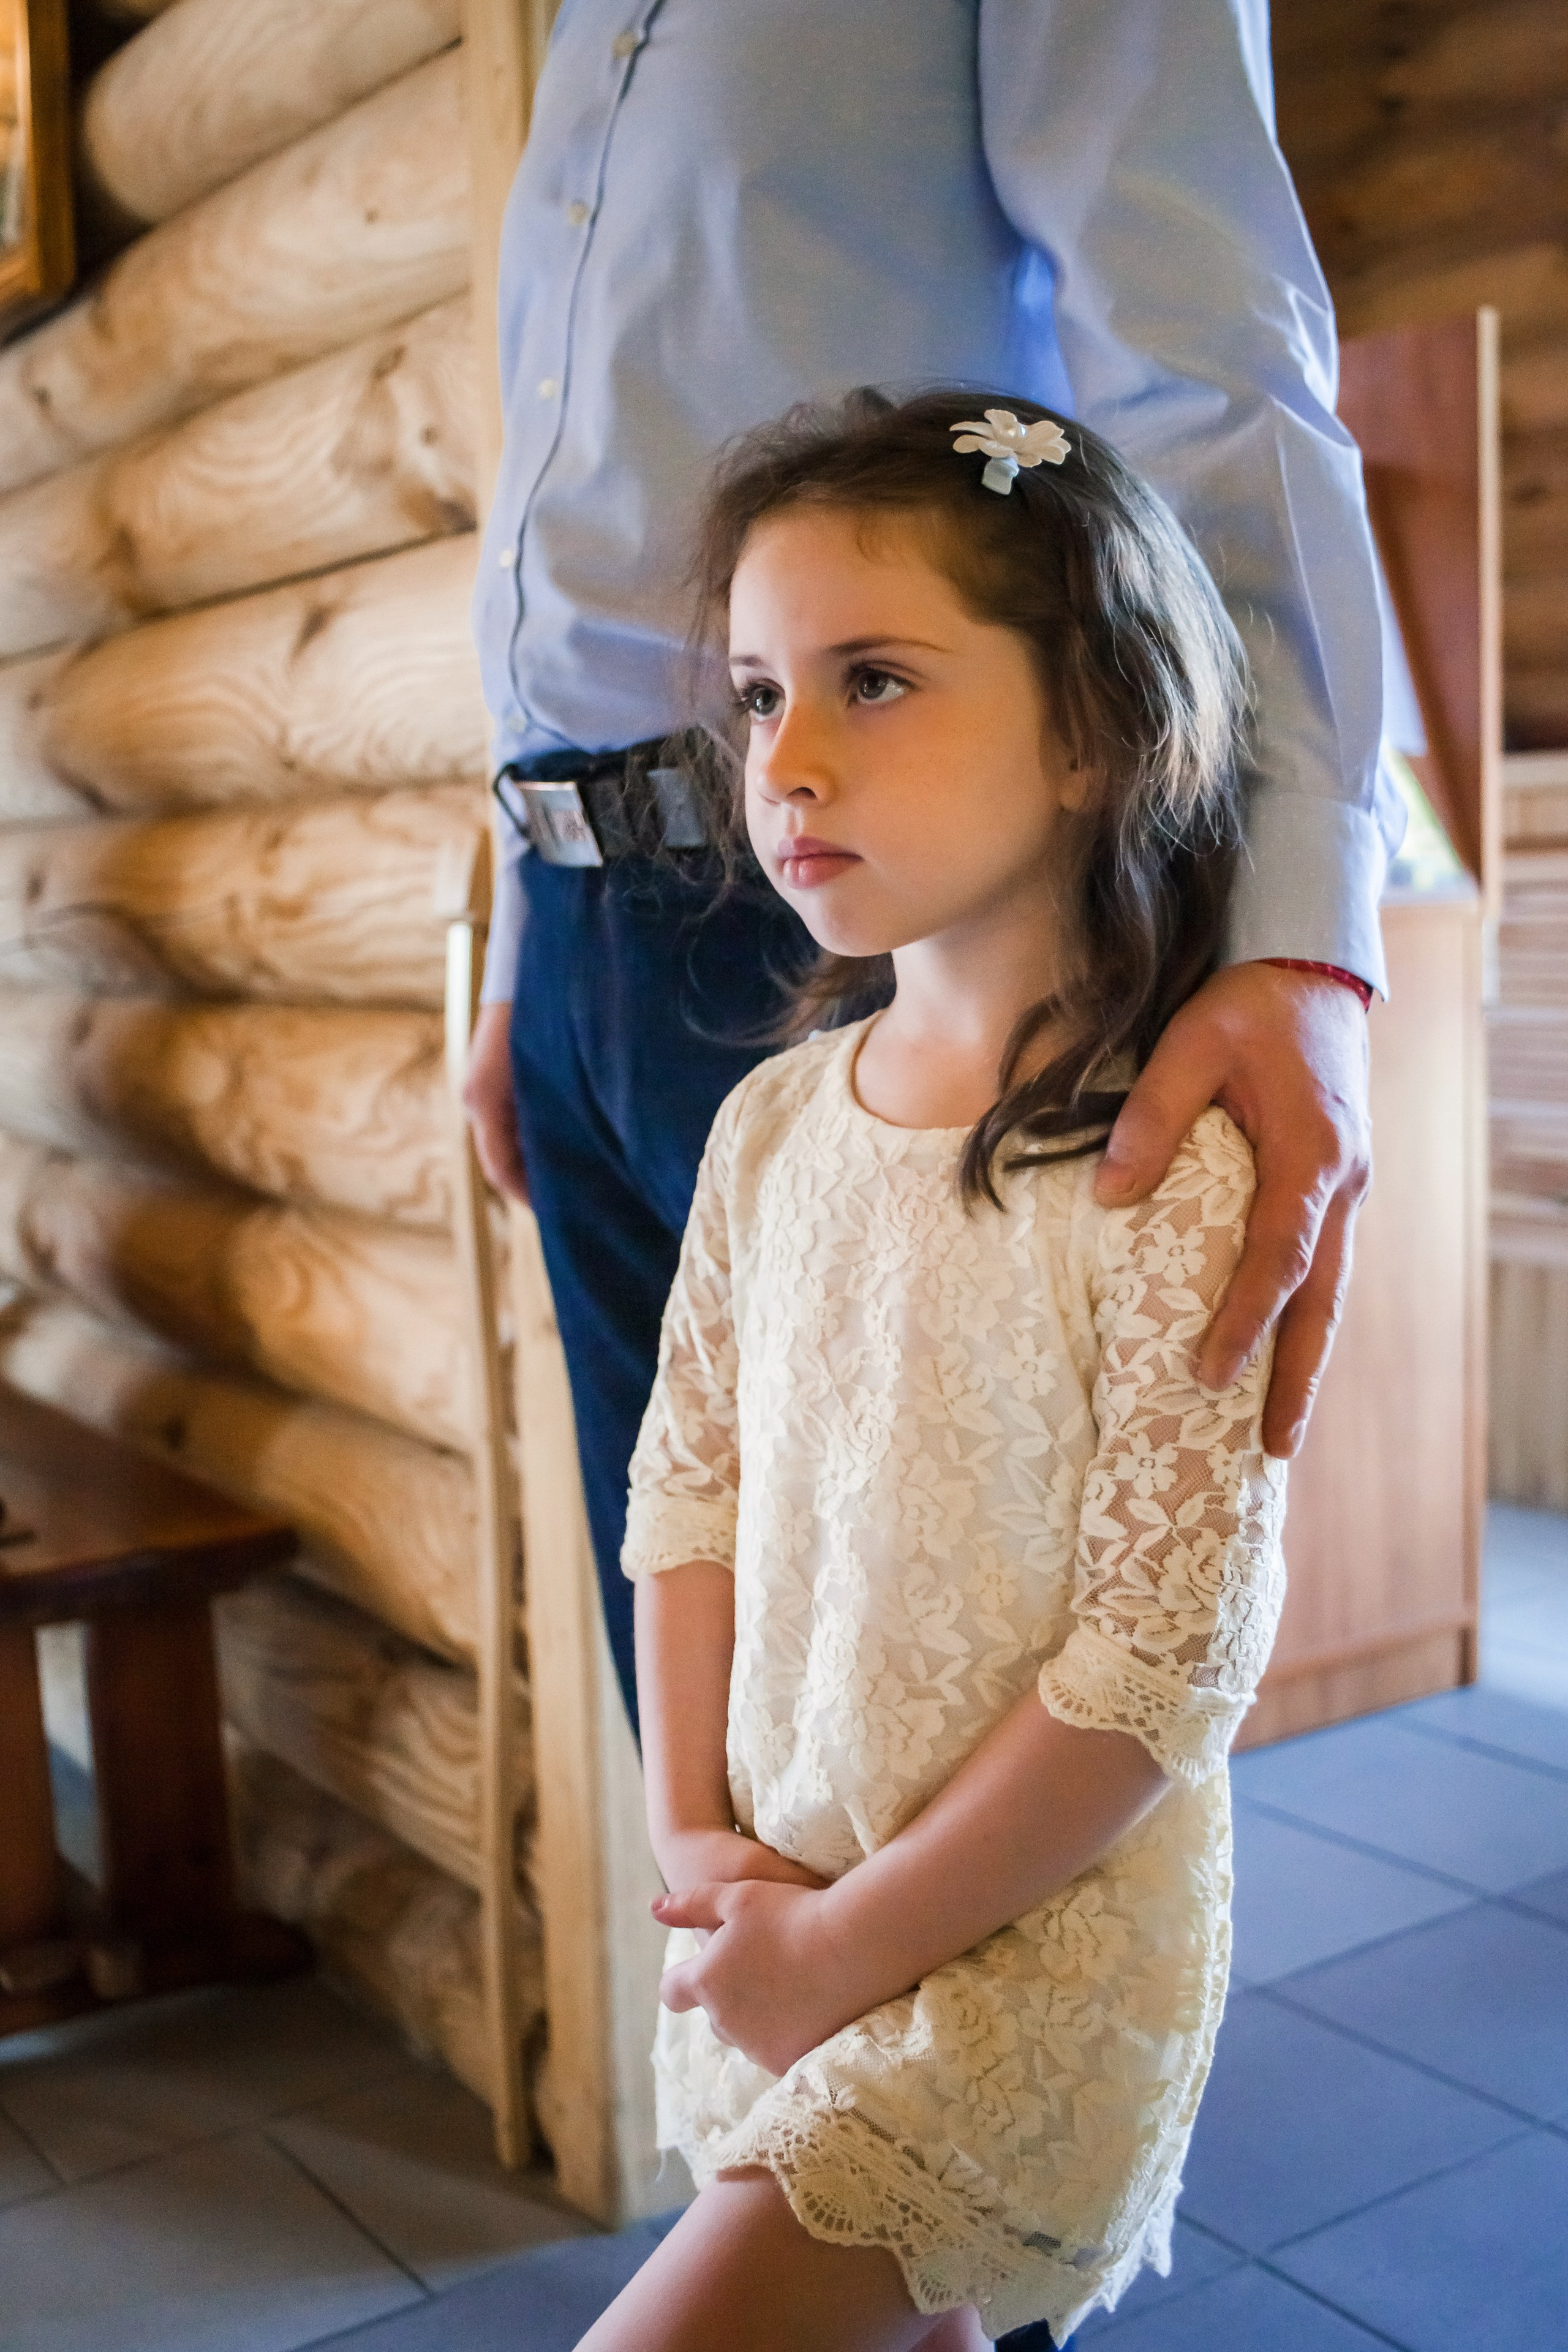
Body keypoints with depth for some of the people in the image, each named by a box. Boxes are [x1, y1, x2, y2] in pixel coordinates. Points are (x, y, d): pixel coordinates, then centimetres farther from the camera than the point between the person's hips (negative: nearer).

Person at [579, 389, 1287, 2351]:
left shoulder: (1168, 1162, -20)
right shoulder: (773, 1124, 0)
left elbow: (1174, 1644, -20)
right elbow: (687, 1488, 6)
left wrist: (853, 1940, -14)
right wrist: (692, 1838, -2)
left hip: (1034, 1952, -6)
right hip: (772, 1936, 6)